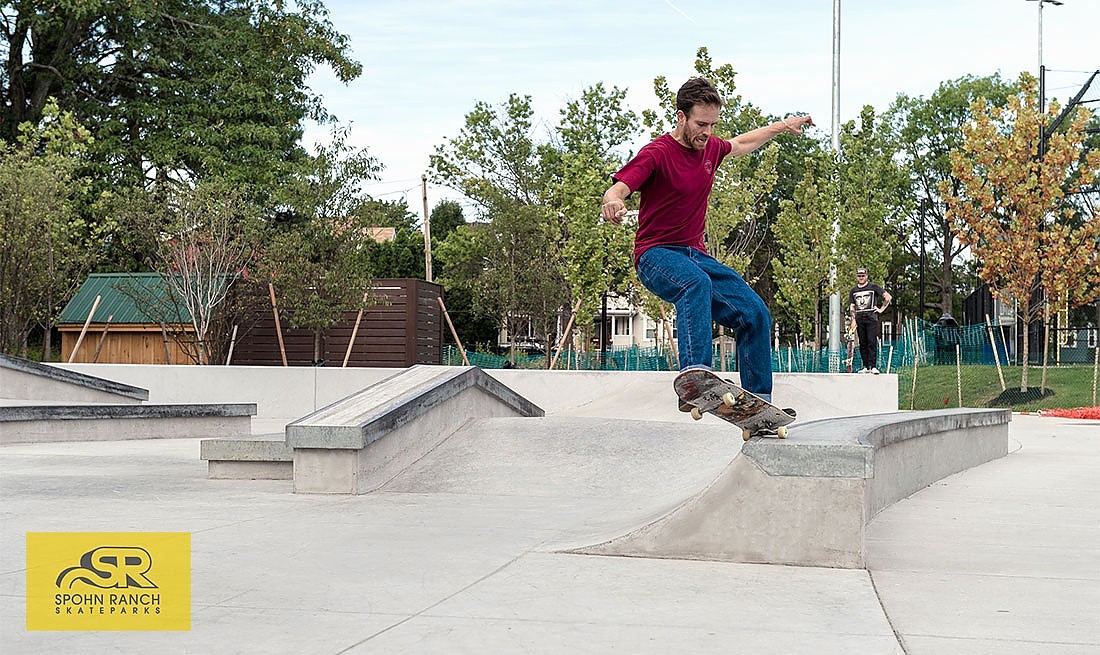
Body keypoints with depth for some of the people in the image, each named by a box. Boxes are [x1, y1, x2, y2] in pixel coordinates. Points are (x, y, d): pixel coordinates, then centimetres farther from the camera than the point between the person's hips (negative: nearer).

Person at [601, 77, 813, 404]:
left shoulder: (710, 147, 9)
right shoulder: (657, 153, -13)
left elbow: (740, 144, 33)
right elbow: (618, 189, -25)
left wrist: (782, 126, 39)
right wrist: (613, 202, -49)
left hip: (696, 254, 8)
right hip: (657, 255, -8)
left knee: (754, 312, -2)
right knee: (697, 284, -40)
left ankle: (760, 401, 7)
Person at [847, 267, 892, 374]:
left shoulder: (873, 287, 3)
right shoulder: (853, 291, 16)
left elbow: (888, 297, 4)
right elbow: (852, 307, 18)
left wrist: (881, 309, 0)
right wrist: (853, 320, 7)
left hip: (871, 318, -5)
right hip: (859, 319, 5)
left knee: (872, 342, -11)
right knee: (862, 344, 5)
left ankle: (873, 366, -14)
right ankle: (866, 367, 9)